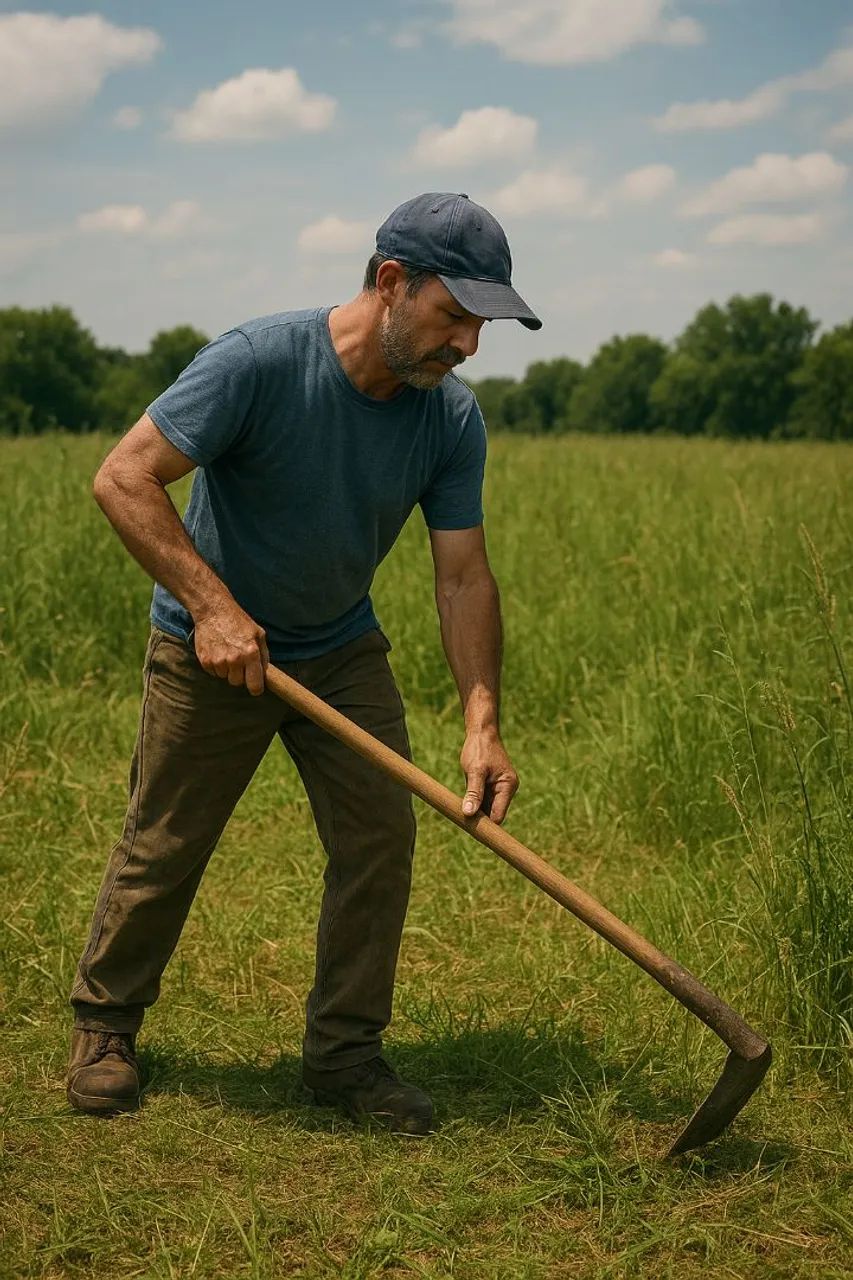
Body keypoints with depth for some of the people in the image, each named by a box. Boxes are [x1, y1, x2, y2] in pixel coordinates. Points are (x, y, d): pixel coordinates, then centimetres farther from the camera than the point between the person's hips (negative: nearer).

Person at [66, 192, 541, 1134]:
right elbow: (123, 479, -26)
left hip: (343, 650, 4)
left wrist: (481, 722, -22)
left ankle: (344, 1052, 14)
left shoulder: (451, 419, -13)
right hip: (210, 649, -4)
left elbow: (464, 576, -12)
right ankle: (104, 1023, 29)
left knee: (380, 837, -3)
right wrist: (211, 604, -33)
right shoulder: (258, 363, -28)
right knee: (163, 849, 6)